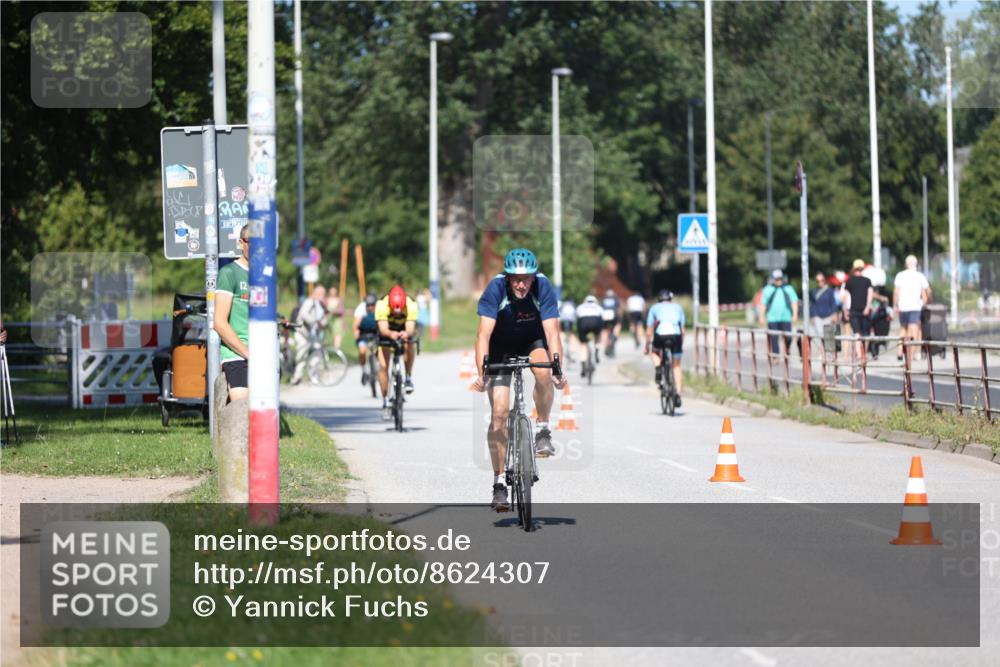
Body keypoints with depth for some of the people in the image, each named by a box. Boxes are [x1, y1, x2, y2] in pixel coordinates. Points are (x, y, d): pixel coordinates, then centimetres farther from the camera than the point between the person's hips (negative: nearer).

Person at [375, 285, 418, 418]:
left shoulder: (411, 306, -34)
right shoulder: (381, 305, -35)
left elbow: (410, 328, -42)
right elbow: (383, 329, -43)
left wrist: (407, 334, -65)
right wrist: (391, 334, -65)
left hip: (405, 332, 0)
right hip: (387, 334, 0)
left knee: (409, 345, -34)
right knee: (383, 365, -11)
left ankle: (409, 378, -13)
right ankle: (385, 403, 2)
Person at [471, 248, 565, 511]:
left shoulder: (543, 287, -26)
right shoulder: (496, 288, -28)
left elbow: (552, 332, -30)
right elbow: (484, 333, -33)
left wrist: (557, 368, -44)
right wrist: (480, 372, -44)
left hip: (533, 341, 1)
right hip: (501, 346, 0)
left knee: (543, 371, -35)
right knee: (499, 413, -11)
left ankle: (543, 430, -11)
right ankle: (499, 483, -2)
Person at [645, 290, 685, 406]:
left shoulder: (654, 308, 25)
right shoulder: (678, 307, 28)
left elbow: (649, 330, 24)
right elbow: (682, 330, 26)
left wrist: (647, 346, 32)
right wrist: (681, 346, 34)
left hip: (660, 335, -1)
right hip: (675, 335, 1)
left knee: (655, 351, 32)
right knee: (676, 366, 13)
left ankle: (658, 369, 5)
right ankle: (678, 394, 2)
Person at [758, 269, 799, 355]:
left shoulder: (788, 289, 12)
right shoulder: (767, 289, 11)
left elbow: (794, 302, 7)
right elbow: (763, 304, 10)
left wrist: (795, 314, -4)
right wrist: (761, 316, 3)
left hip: (786, 319, 0)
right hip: (772, 319, 0)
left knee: (788, 338, -1)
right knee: (774, 339, -2)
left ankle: (787, 353, 21)